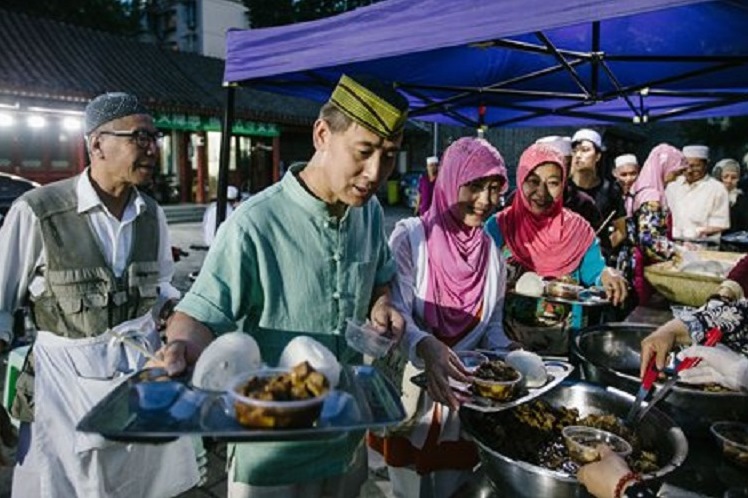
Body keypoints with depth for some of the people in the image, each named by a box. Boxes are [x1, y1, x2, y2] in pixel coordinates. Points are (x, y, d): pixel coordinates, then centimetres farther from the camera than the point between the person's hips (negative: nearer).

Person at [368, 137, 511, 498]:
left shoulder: (490, 252, 1)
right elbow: (397, 315, -23)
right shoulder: (410, 237, -14)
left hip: (466, 399, 4)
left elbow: (492, 326, 7)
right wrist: (426, 348, -43)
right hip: (411, 392, -4)